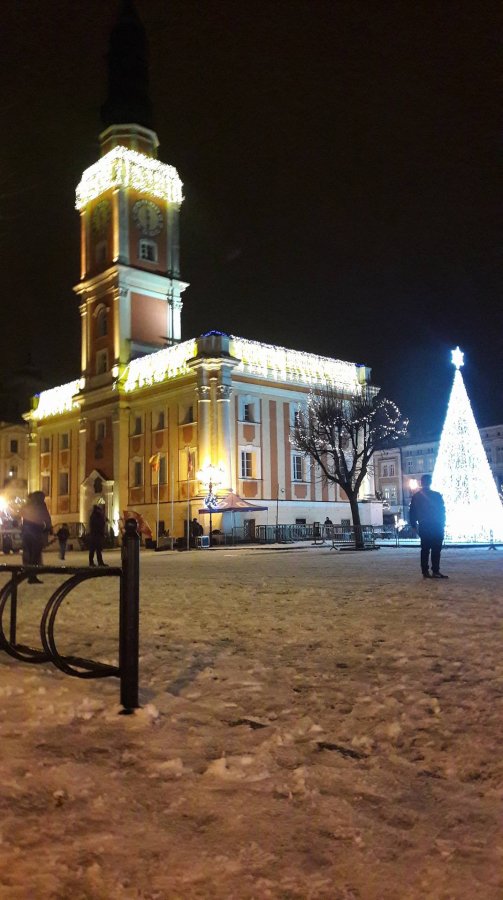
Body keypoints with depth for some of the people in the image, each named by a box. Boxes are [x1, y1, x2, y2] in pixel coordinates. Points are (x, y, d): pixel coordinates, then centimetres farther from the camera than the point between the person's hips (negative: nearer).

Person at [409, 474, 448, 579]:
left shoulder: (416, 496, 4)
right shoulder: (437, 495, -6)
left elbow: (412, 513, 7)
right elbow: (442, 511, -4)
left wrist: (414, 525, 14)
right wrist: (442, 524, 5)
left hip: (423, 527, 4)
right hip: (436, 527, -4)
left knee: (425, 550, 8)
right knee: (436, 550, -2)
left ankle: (425, 572, 7)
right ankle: (435, 571, -7)